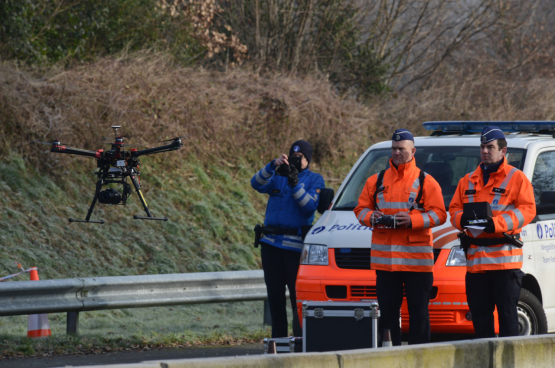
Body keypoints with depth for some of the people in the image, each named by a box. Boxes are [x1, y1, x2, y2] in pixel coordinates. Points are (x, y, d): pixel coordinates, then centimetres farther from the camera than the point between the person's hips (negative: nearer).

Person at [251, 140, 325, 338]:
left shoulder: (314, 179, 7)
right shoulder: (277, 176, 15)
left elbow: (309, 206, -9)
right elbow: (257, 184, -4)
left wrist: (294, 183, -18)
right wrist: (273, 166, -18)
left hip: (296, 245, -4)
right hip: (271, 243, 4)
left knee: (297, 295, -9)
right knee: (275, 296, 6)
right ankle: (278, 339, 12)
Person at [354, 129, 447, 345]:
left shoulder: (426, 182, 4)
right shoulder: (376, 181, 15)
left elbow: (439, 214, -2)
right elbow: (360, 209, 16)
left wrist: (413, 220, -16)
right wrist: (371, 216, -7)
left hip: (417, 260, -3)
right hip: (384, 259, 3)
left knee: (419, 312, -2)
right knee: (387, 311, 4)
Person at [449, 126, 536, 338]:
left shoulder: (516, 178, 3)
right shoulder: (468, 181, 19)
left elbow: (527, 210, -8)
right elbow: (454, 209, 17)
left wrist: (496, 223, -20)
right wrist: (462, 219, -9)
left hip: (505, 259, -5)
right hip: (476, 258, 5)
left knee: (507, 312, -6)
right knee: (479, 313, 7)